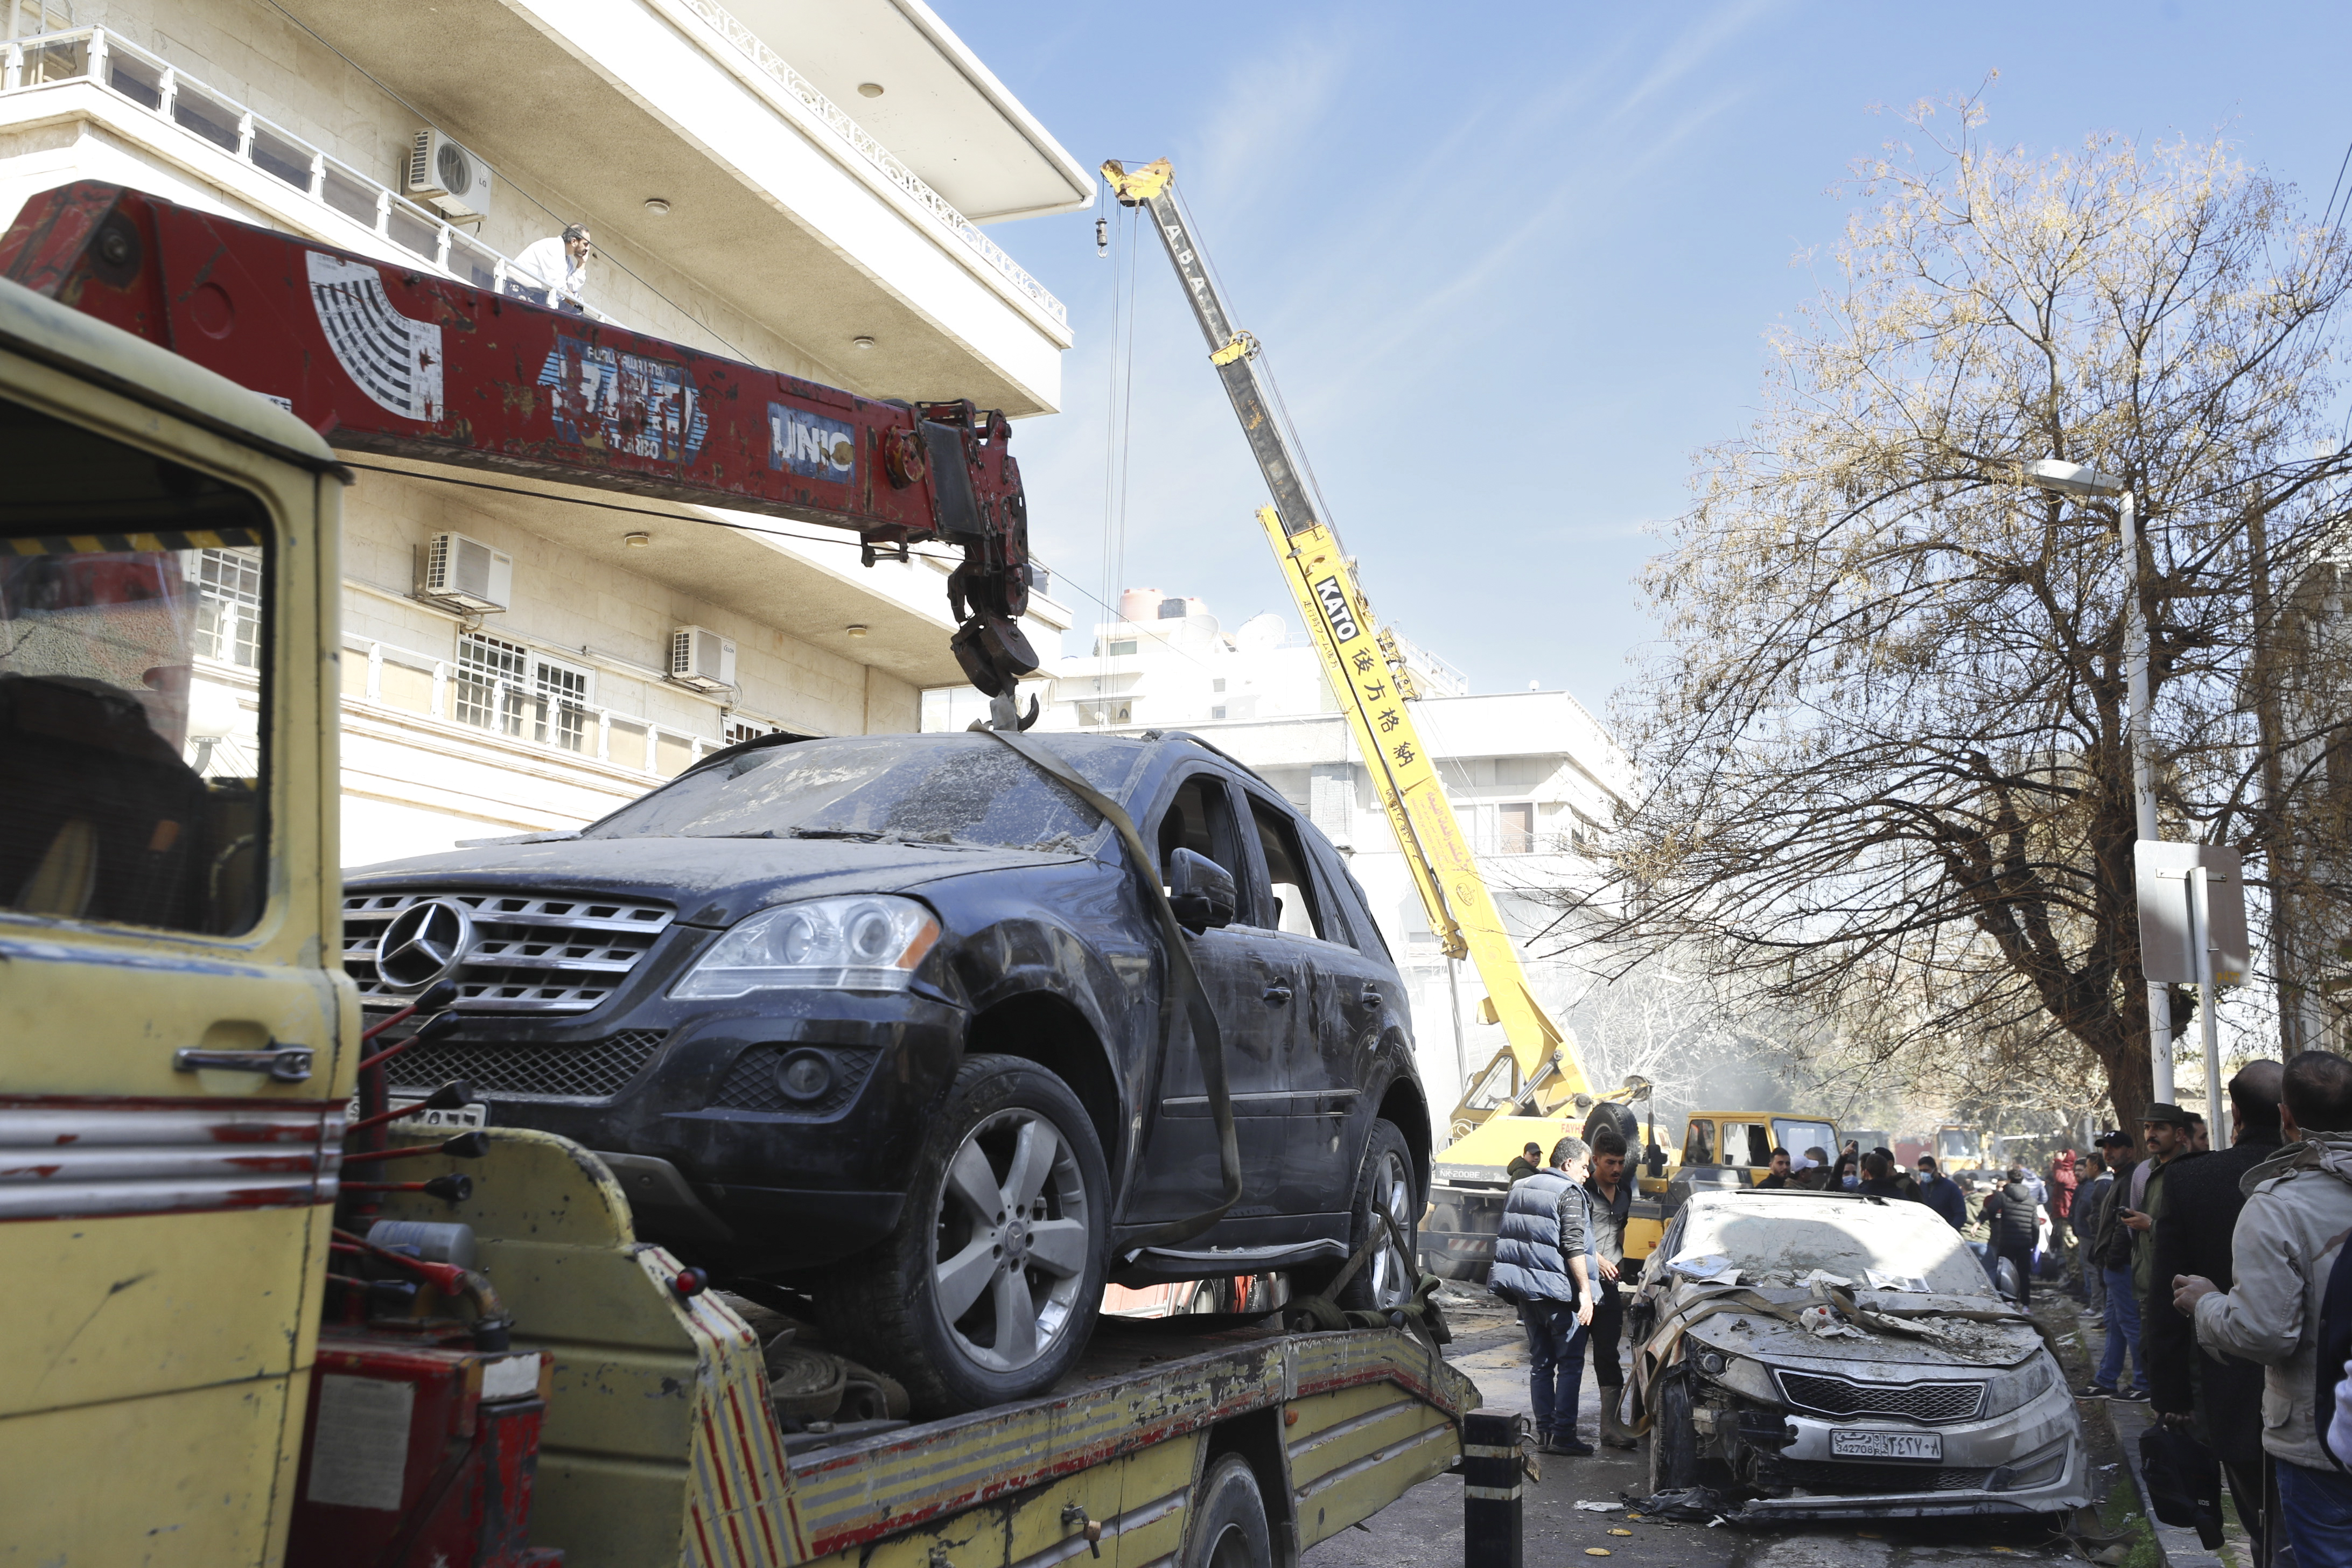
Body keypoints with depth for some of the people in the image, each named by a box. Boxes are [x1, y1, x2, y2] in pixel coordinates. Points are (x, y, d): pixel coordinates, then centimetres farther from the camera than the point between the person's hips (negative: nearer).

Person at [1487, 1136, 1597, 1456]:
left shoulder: (1519, 1190, 14)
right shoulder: (1568, 1194, -11)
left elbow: (1504, 1238, 21)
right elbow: (1573, 1247, -19)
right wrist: (1585, 1291, -18)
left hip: (1525, 1291, 7)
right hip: (1558, 1291, -7)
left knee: (1540, 1361, 13)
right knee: (1570, 1363, 0)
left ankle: (1543, 1430, 14)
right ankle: (1562, 1434, -4)